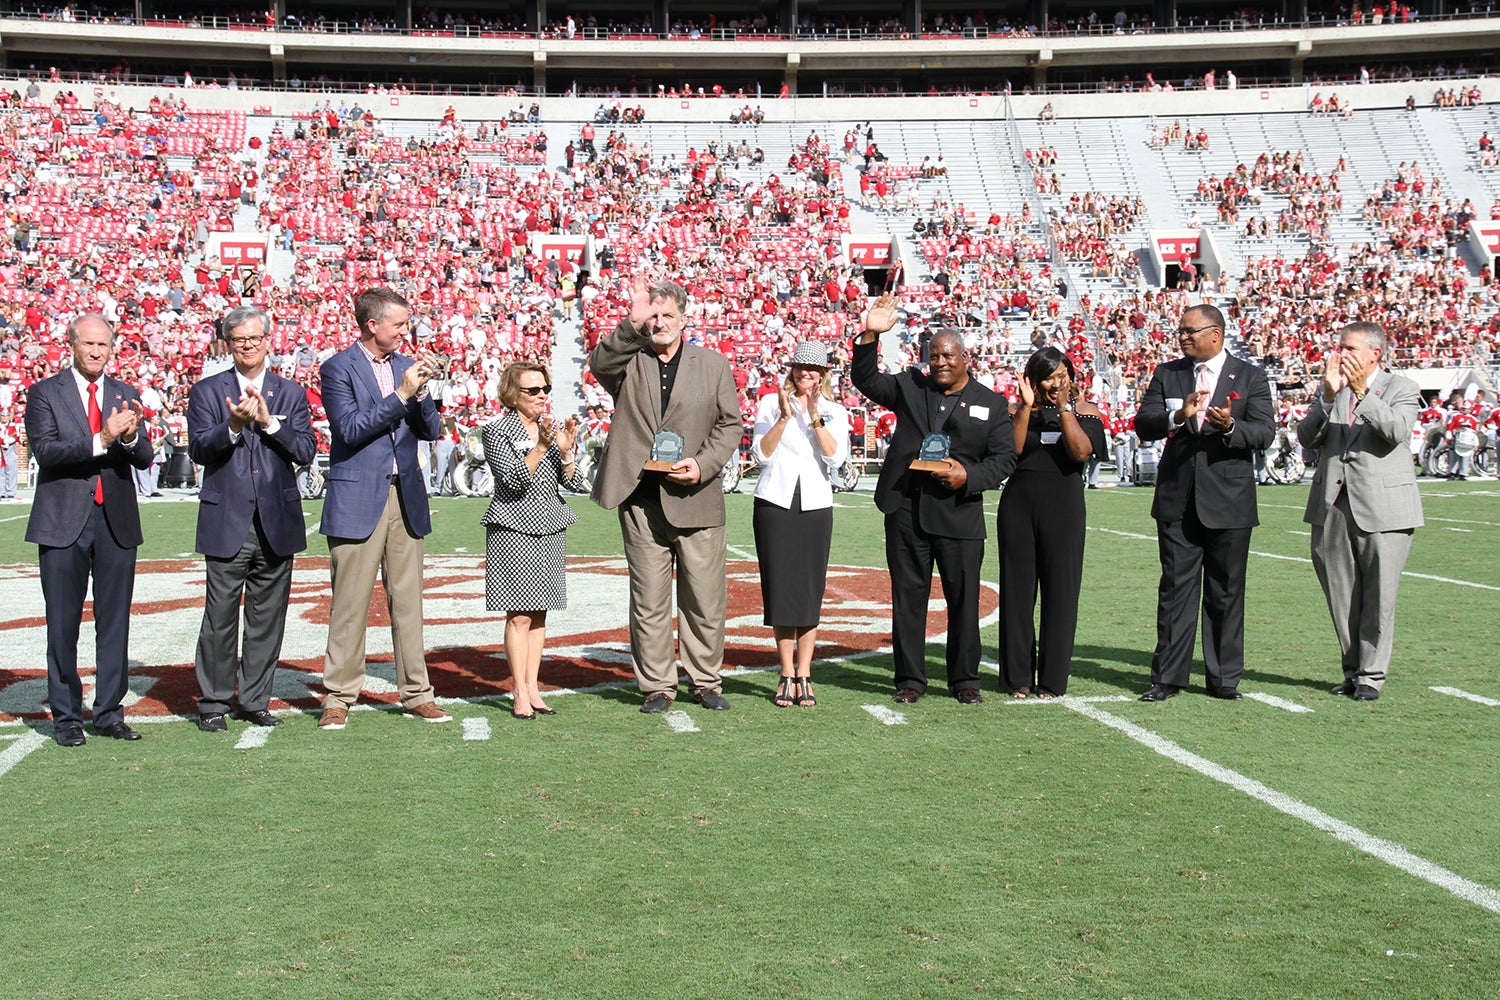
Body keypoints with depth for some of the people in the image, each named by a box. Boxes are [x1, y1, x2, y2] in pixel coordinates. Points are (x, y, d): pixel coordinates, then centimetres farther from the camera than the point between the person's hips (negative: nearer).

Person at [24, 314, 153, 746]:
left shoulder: (126, 395, 11)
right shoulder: (44, 393, 1)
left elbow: (144, 458, 4)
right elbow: (45, 450, -12)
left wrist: (130, 437, -19)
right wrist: (100, 441, -24)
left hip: (117, 521, 3)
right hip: (64, 523, -3)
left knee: (115, 623, 6)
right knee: (63, 626, 3)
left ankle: (110, 713, 15)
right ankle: (66, 717, 12)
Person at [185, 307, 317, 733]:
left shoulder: (292, 394, 12)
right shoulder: (206, 391, 7)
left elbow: (306, 449, 0)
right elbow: (198, 449, -5)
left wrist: (268, 422, -12)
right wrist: (233, 427, -21)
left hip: (278, 524, 2)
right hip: (226, 523, -2)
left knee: (267, 618, 6)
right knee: (220, 618, -2)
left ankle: (254, 701, 17)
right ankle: (213, 703, 9)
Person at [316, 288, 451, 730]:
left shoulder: (406, 365, 14)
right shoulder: (338, 368, -3)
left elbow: (431, 431, 11)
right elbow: (351, 429, -14)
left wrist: (421, 391, -7)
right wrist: (401, 394, -17)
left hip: (406, 496, 5)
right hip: (357, 499, -5)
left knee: (408, 601, 7)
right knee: (350, 605, -1)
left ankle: (416, 693, 12)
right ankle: (339, 697, 8)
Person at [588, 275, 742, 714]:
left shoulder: (713, 364, 10)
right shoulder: (628, 360, 7)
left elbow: (730, 424, 8)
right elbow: (599, 365, -17)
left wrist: (703, 464, -8)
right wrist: (633, 324, -30)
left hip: (695, 499, 1)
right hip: (641, 501, 0)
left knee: (705, 599, 5)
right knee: (649, 600, 4)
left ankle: (706, 681, 20)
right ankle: (657, 686, 14)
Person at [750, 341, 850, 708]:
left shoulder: (835, 412, 9)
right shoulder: (770, 403, 7)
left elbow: (836, 457, -6)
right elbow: (761, 453, -3)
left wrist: (814, 416, -13)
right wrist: (784, 417, -12)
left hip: (815, 505, 1)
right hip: (775, 502, 0)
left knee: (809, 591, 0)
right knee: (779, 588, -1)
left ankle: (804, 677, 6)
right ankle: (787, 675, 8)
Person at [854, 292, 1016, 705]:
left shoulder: (991, 403, 7)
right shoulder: (910, 387, 11)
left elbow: (1005, 457, 5)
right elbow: (866, 381, 3)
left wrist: (969, 477, -12)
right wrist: (870, 337, -12)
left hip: (960, 514, -1)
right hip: (906, 512, 1)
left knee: (964, 599, 4)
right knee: (907, 597, 6)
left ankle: (965, 679, 17)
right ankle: (910, 679, 16)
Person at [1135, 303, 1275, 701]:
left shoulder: (1249, 377, 2)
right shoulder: (1166, 374, 8)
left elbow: (1265, 431, -8)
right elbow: (1143, 425, -2)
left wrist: (1230, 427, -28)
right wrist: (1177, 417, -22)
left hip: (1229, 503, -1)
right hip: (1177, 500, 2)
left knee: (1226, 593, 6)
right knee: (1175, 589, 4)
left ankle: (1224, 678, 15)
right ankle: (1168, 676, 10)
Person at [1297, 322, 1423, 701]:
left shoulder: (1401, 389, 3)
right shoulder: (1330, 391, 13)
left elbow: (1397, 431, -16)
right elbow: (1306, 438, -1)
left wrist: (1362, 391, -21)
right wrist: (1328, 395, -13)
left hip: (1383, 507, -4)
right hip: (1333, 507, 4)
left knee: (1378, 596, -2)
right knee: (1340, 595, 8)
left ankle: (1372, 674, 8)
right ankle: (1352, 670, 20)